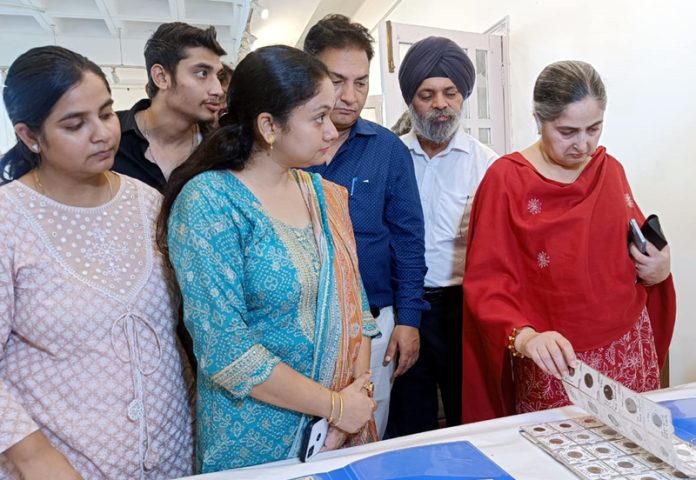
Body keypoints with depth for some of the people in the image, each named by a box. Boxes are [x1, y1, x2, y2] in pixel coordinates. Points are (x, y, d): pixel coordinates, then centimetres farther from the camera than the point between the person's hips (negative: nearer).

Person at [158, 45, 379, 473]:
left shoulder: (326, 195, 0)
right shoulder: (209, 202, -18)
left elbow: (354, 302, 2)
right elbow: (226, 351, -22)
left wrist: (360, 390, -10)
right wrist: (335, 405, -15)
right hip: (256, 441, -5)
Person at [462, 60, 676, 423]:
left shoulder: (611, 169, 6)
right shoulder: (506, 179, -10)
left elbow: (634, 245, 18)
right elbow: (487, 282, -15)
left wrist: (659, 268, -3)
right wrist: (524, 336, -31)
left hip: (631, 349, 5)